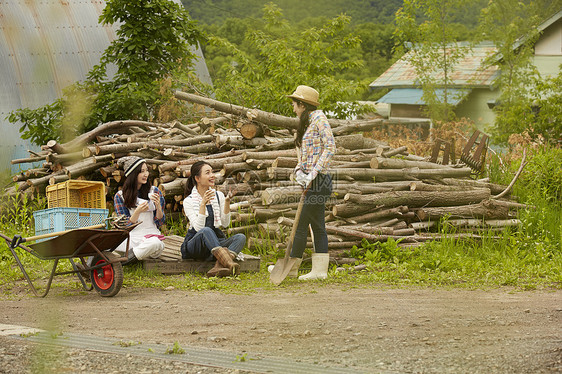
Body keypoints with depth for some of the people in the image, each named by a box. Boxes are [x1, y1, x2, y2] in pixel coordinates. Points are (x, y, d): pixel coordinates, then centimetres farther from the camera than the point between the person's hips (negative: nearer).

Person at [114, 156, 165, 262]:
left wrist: (158, 206, -11)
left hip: (151, 234, 1)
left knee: (156, 244, -41)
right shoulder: (120, 196, 7)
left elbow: (160, 223, 9)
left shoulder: (154, 192, 9)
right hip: (131, 236, -1)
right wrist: (137, 212, -16)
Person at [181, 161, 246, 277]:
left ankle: (218, 268, -46)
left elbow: (225, 223, 2)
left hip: (216, 242, 5)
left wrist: (227, 202, -9)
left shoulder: (218, 196, 10)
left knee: (240, 237, -24)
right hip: (194, 244, -4)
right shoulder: (189, 201, -4)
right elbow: (199, 227, -17)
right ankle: (228, 263, -54)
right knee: (206, 230, -37)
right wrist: (203, 204, -24)